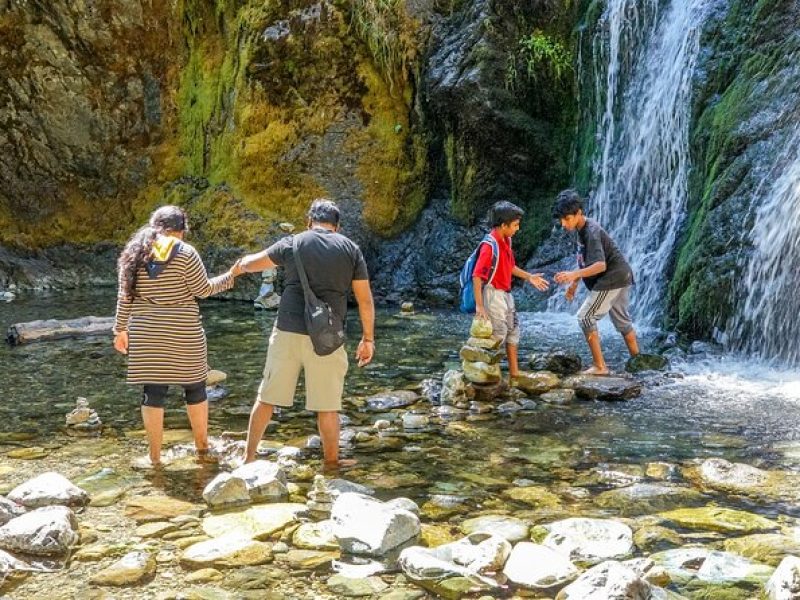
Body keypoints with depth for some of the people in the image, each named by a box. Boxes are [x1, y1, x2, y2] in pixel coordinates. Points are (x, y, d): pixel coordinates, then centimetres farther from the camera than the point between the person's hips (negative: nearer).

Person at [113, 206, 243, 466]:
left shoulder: (134, 253, 5)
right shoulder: (185, 252, -8)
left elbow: (124, 296, 5)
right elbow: (203, 289, -6)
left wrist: (121, 329, 12)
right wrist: (231, 276, 7)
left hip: (146, 334, 3)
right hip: (183, 334, -3)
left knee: (153, 391, 6)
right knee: (194, 386, 13)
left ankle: (155, 456, 8)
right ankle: (202, 445, 26)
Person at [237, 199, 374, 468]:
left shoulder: (292, 243, 4)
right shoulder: (351, 249, 4)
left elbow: (251, 264, 17)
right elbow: (365, 300, 4)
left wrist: (243, 262, 40)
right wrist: (368, 338, 12)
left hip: (287, 333, 1)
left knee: (267, 396, 12)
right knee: (327, 405, 8)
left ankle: (249, 455, 19)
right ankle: (331, 462, 20)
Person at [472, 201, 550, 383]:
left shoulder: (506, 240, 5)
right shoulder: (489, 246, -23)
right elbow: (477, 276, -24)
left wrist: (529, 277, 14)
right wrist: (479, 306, -26)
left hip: (505, 293, 10)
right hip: (493, 293, -10)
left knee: (513, 330, 14)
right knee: (498, 333, -8)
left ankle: (514, 373, 23)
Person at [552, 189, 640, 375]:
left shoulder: (592, 232, -23)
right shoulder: (582, 229, 8)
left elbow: (600, 265, -34)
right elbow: (585, 261, 19)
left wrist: (573, 275, -46)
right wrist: (574, 283, 16)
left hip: (612, 279, -11)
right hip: (621, 278, 11)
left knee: (585, 317, -9)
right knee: (622, 320, 20)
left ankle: (600, 366, -7)